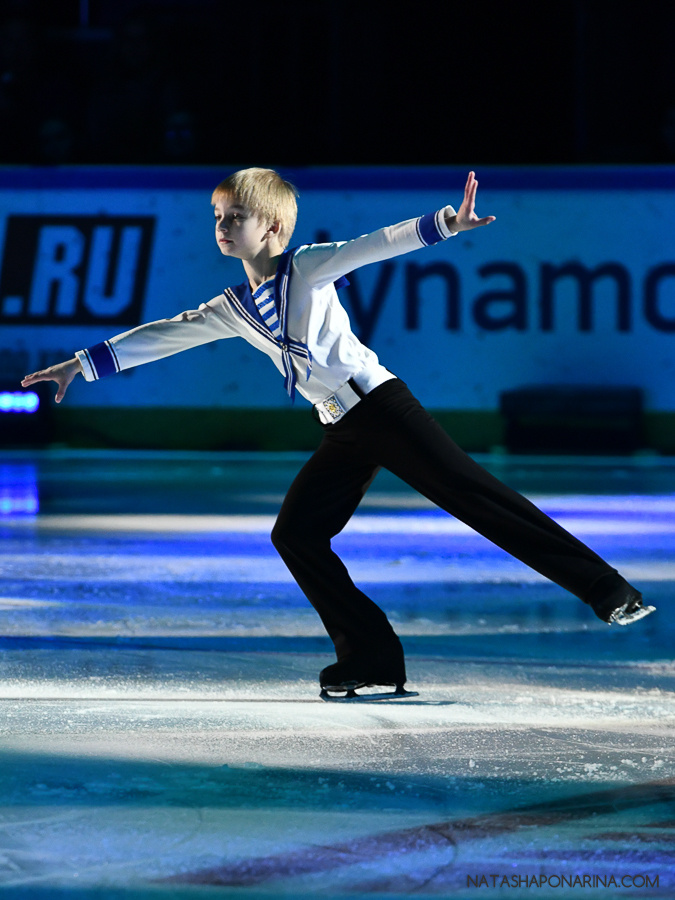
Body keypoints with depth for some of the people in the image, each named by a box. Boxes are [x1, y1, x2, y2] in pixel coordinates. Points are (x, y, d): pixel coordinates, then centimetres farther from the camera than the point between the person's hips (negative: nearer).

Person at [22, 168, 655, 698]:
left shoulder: (306, 268, -2)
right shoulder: (233, 309, 16)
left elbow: (374, 245, -15)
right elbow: (165, 335, 19)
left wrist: (444, 223, -30)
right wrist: (82, 364, 17)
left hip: (381, 405, -7)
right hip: (344, 434, 7)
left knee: (472, 494, -16)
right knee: (294, 533, -4)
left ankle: (607, 590, -19)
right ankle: (372, 658, -3)